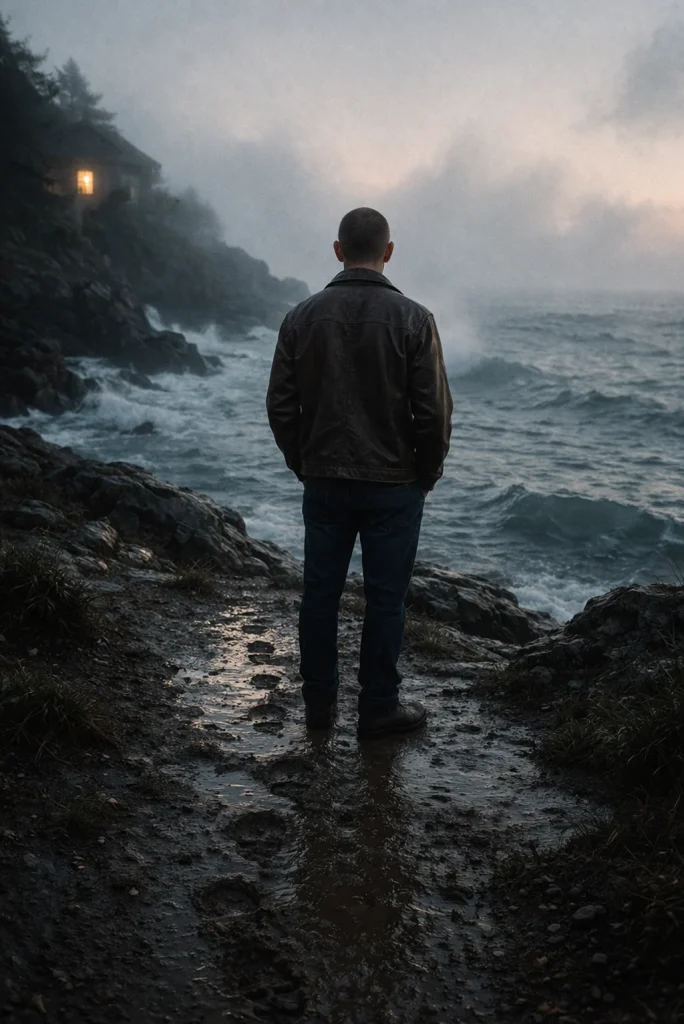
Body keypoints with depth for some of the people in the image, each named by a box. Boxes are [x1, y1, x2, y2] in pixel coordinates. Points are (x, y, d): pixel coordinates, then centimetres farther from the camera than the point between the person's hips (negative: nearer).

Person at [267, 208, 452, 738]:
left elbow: (281, 406, 1)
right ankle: (379, 709, 17)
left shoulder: (303, 316, -1)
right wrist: (426, 474, 5)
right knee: (386, 599, 7)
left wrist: (304, 465, 14)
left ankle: (319, 702, 23)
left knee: (320, 593, 12)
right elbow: (434, 411, -10)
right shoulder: (413, 319, -10)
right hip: (393, 486, -3)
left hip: (323, 483, 3)